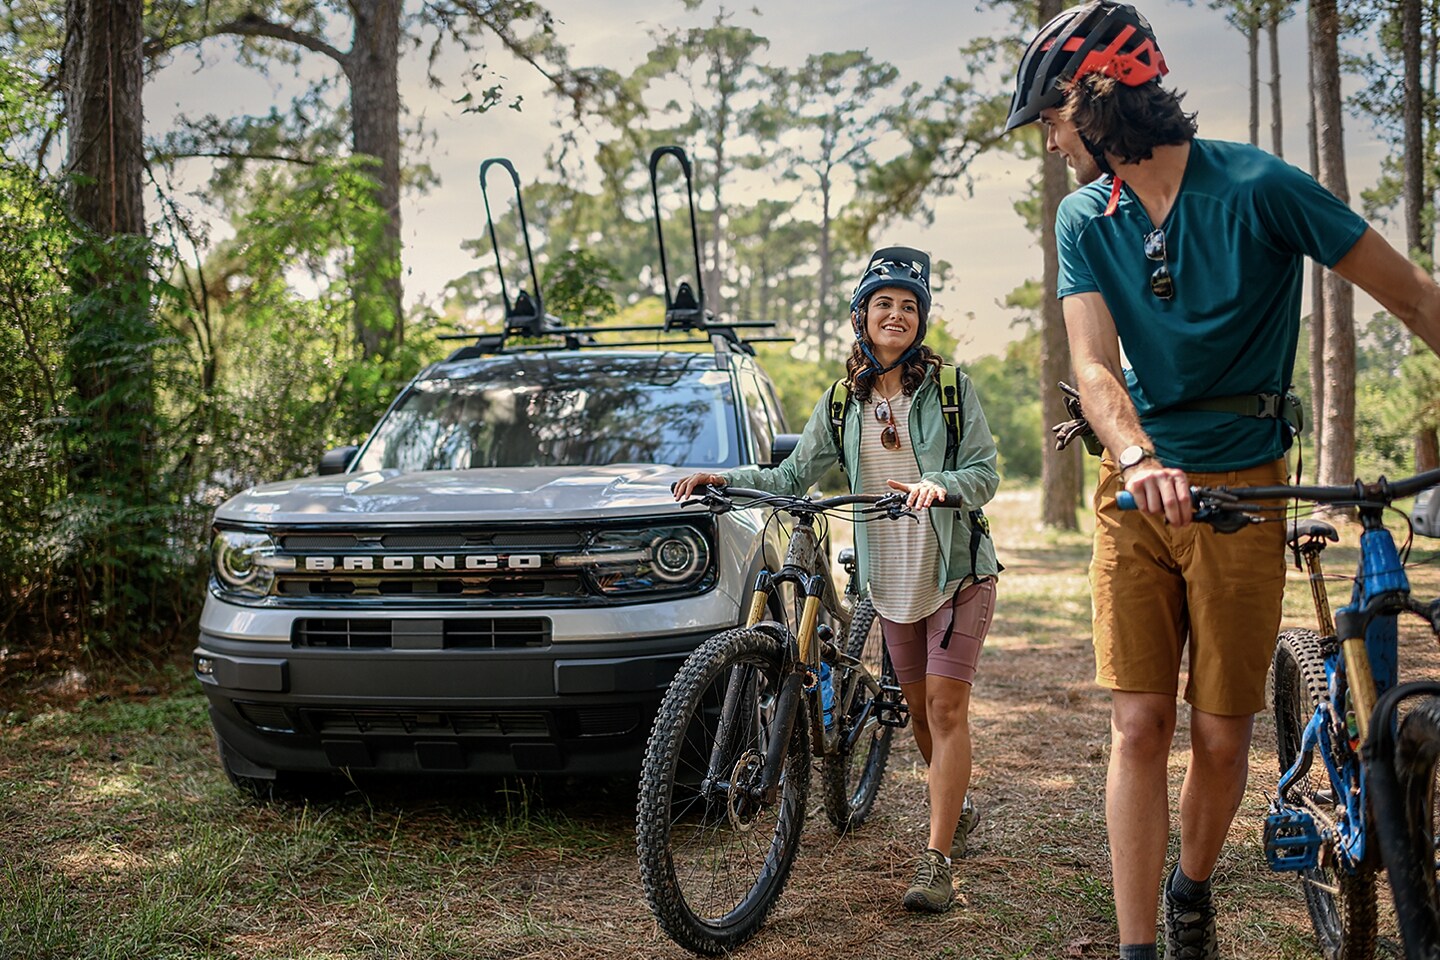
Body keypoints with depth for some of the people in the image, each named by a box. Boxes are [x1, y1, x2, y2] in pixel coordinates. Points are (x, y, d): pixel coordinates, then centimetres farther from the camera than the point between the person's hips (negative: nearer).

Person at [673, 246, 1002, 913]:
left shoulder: (951, 387, -5)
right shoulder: (843, 403, 6)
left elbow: (984, 472, -10)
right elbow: (794, 474, 4)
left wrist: (940, 484, -30)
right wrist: (722, 478, -9)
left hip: (958, 570, -4)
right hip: (890, 577, 4)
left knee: (945, 706, -10)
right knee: (918, 707, 12)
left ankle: (936, 860, -9)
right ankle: (955, 812, 35)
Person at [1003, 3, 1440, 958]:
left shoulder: (1258, 187, -10)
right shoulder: (1086, 219, 1)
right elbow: (1094, 367, -11)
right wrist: (1140, 460, -32)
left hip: (1244, 488, -2)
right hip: (1139, 487, 3)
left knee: (1222, 736, 3)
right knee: (1140, 724, -4)